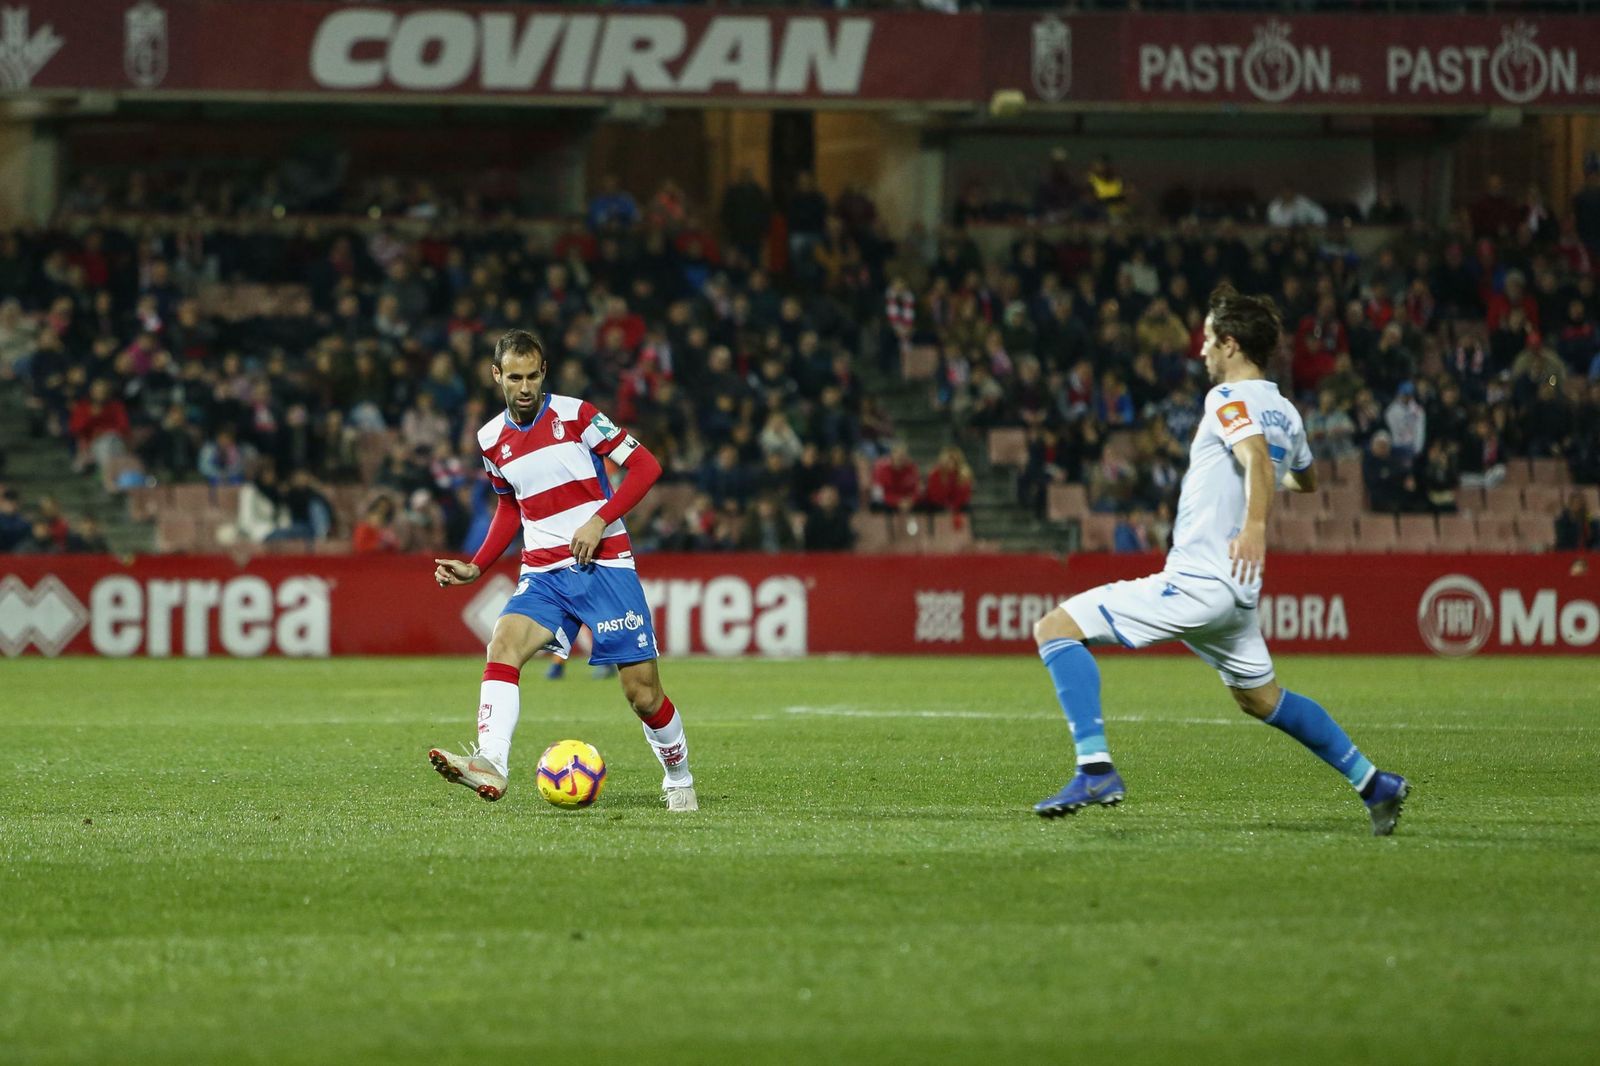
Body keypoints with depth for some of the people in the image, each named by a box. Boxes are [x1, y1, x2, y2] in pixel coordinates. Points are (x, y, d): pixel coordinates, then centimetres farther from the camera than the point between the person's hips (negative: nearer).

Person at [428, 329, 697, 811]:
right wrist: (476, 567, 14)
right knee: (503, 645, -26)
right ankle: (490, 763, -40)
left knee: (643, 694, -3)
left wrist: (599, 521, -15)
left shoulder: (575, 415, -5)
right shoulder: (492, 439, 8)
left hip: (604, 565, -3)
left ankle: (679, 780, 22)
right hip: (543, 572, 3)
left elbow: (645, 465, -5)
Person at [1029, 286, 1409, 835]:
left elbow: (1258, 456, -29)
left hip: (1196, 580, -9)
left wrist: (1253, 523, -46)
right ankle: (1373, 783, 28)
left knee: (1056, 627, -12)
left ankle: (1095, 768, -24)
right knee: (1260, 698, 28)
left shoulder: (1230, 398, -9)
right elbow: (1305, 479, 34)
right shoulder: (1285, 412, 15)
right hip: (1237, 591, 9)